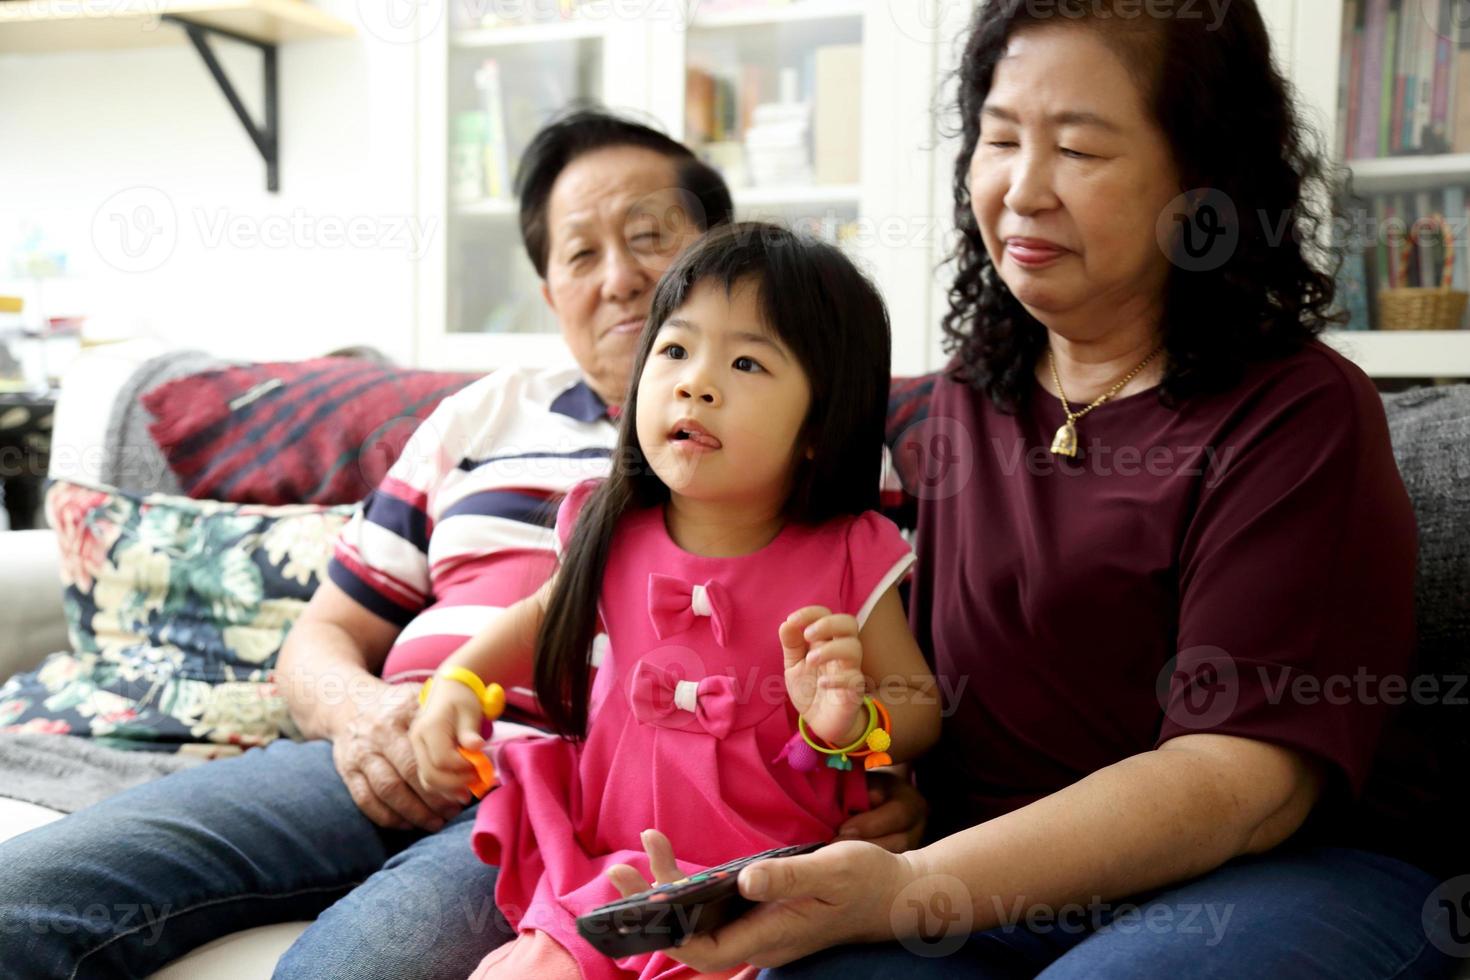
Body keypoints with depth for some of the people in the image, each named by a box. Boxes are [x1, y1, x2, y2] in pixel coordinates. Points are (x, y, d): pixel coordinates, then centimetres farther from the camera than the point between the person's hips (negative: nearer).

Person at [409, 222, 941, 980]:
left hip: (765, 891, -2)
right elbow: (548, 612, 20)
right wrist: (457, 683, 7)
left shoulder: (849, 562, -10)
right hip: (600, 873, 3)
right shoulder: (613, 536, -2)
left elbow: (921, 708, -1)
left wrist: (853, 721, -22)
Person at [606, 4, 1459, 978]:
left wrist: (914, 894, -27)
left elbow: (1243, 774, -17)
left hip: (1293, 869, -2)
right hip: (1000, 880, 3)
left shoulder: (1304, 413, -8)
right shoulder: (964, 405, 11)